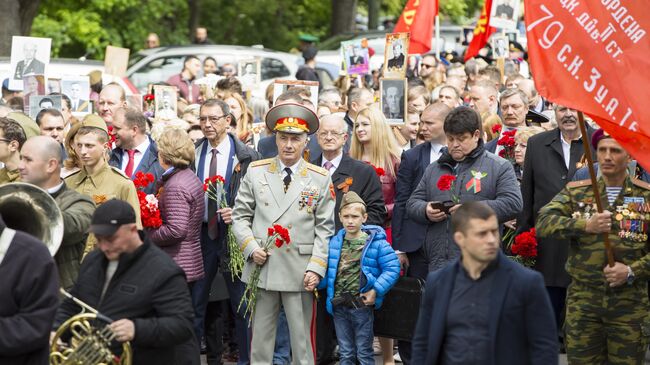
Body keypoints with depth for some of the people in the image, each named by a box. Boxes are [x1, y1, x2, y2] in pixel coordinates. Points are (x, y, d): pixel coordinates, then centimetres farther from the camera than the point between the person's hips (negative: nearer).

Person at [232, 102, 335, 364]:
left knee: (302, 340, 3)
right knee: (260, 338, 7)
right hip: (262, 268, 1)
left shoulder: (320, 179, 4)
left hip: (300, 272, -1)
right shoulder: (255, 172, 6)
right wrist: (250, 248, -7)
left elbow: (324, 229, 2)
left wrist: (316, 268, -7)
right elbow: (240, 216, 9)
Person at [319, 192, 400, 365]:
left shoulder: (376, 243, -8)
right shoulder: (334, 242, 5)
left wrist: (376, 290, -16)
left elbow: (392, 268, -9)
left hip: (362, 305, -4)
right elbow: (327, 269, 14)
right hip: (338, 305, 4)